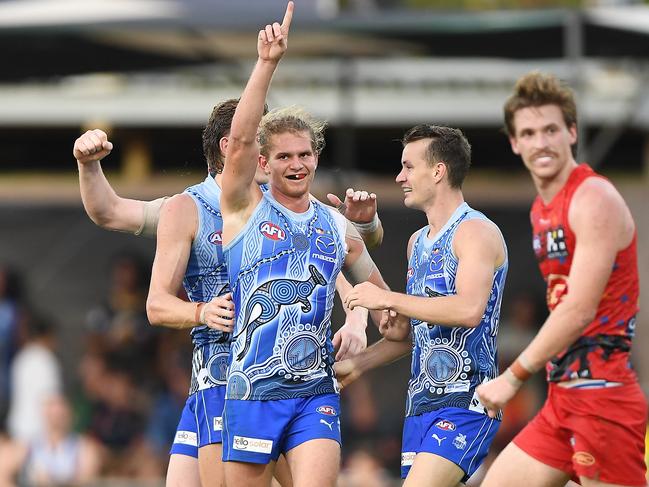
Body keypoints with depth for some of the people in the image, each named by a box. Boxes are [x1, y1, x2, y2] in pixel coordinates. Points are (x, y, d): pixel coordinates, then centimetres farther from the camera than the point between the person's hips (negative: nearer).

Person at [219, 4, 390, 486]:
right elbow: (240, 137, -16)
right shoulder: (246, 208, 1)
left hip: (315, 393, 2)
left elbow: (380, 295, 27)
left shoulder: (338, 227, 11)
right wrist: (267, 63, -26)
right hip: (251, 389, -2)